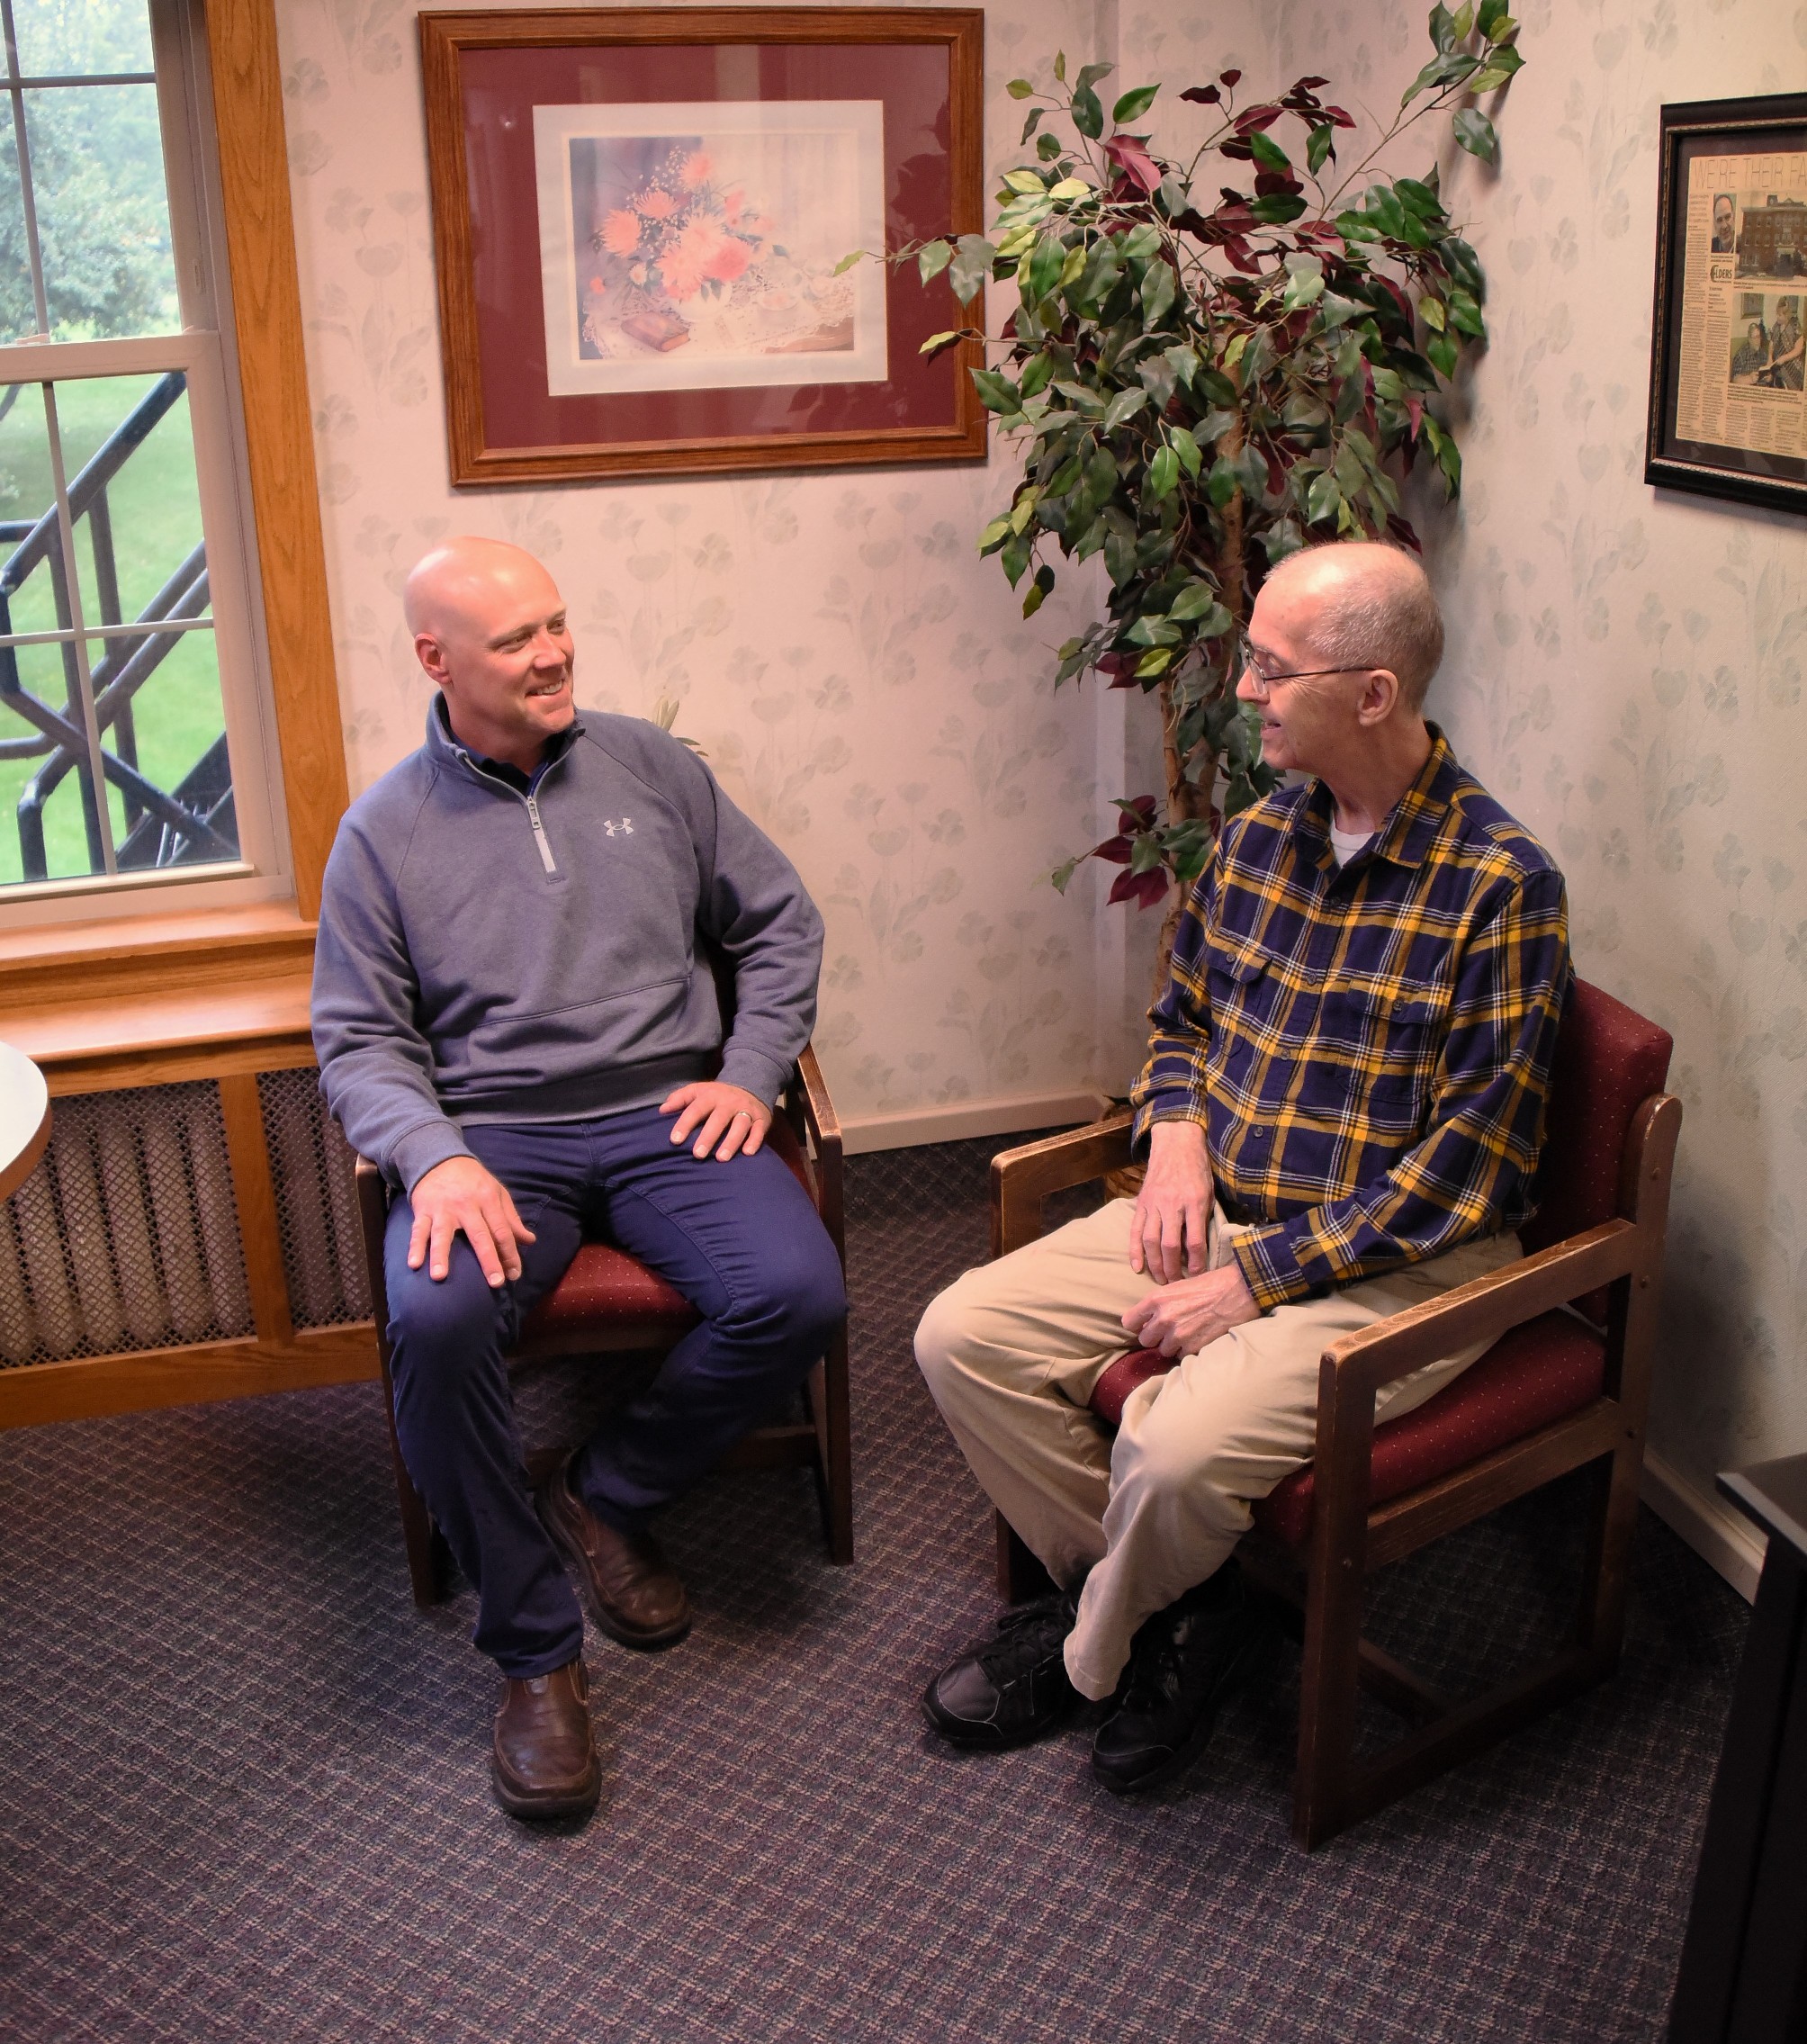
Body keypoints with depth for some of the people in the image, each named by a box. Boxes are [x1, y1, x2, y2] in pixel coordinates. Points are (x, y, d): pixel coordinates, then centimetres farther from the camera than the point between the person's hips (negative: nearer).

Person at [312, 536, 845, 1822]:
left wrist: (750, 1074, 1)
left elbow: (780, 922, 16)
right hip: (494, 1139, -1)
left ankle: (609, 1496, 1)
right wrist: (437, 1158, -17)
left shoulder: (650, 765, 11)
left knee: (797, 1294, -26)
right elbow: (359, 1040, 2)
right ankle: (534, 1650, -14)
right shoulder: (385, 831, 6)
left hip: (667, 1117, 2)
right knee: (435, 1317, -33)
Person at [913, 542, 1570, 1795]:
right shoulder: (1258, 836, 5)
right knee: (963, 1336, -8)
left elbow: (1473, 1160, -18)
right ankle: (1176, 1613, 6)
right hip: (1221, 1212, 7)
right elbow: (1181, 1017, 20)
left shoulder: (1501, 885, -16)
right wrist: (1176, 1141, -3)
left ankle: (1094, 1648, 6)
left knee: (1176, 1449, -30)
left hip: (1394, 1266, -7)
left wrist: (1257, 1280, -19)